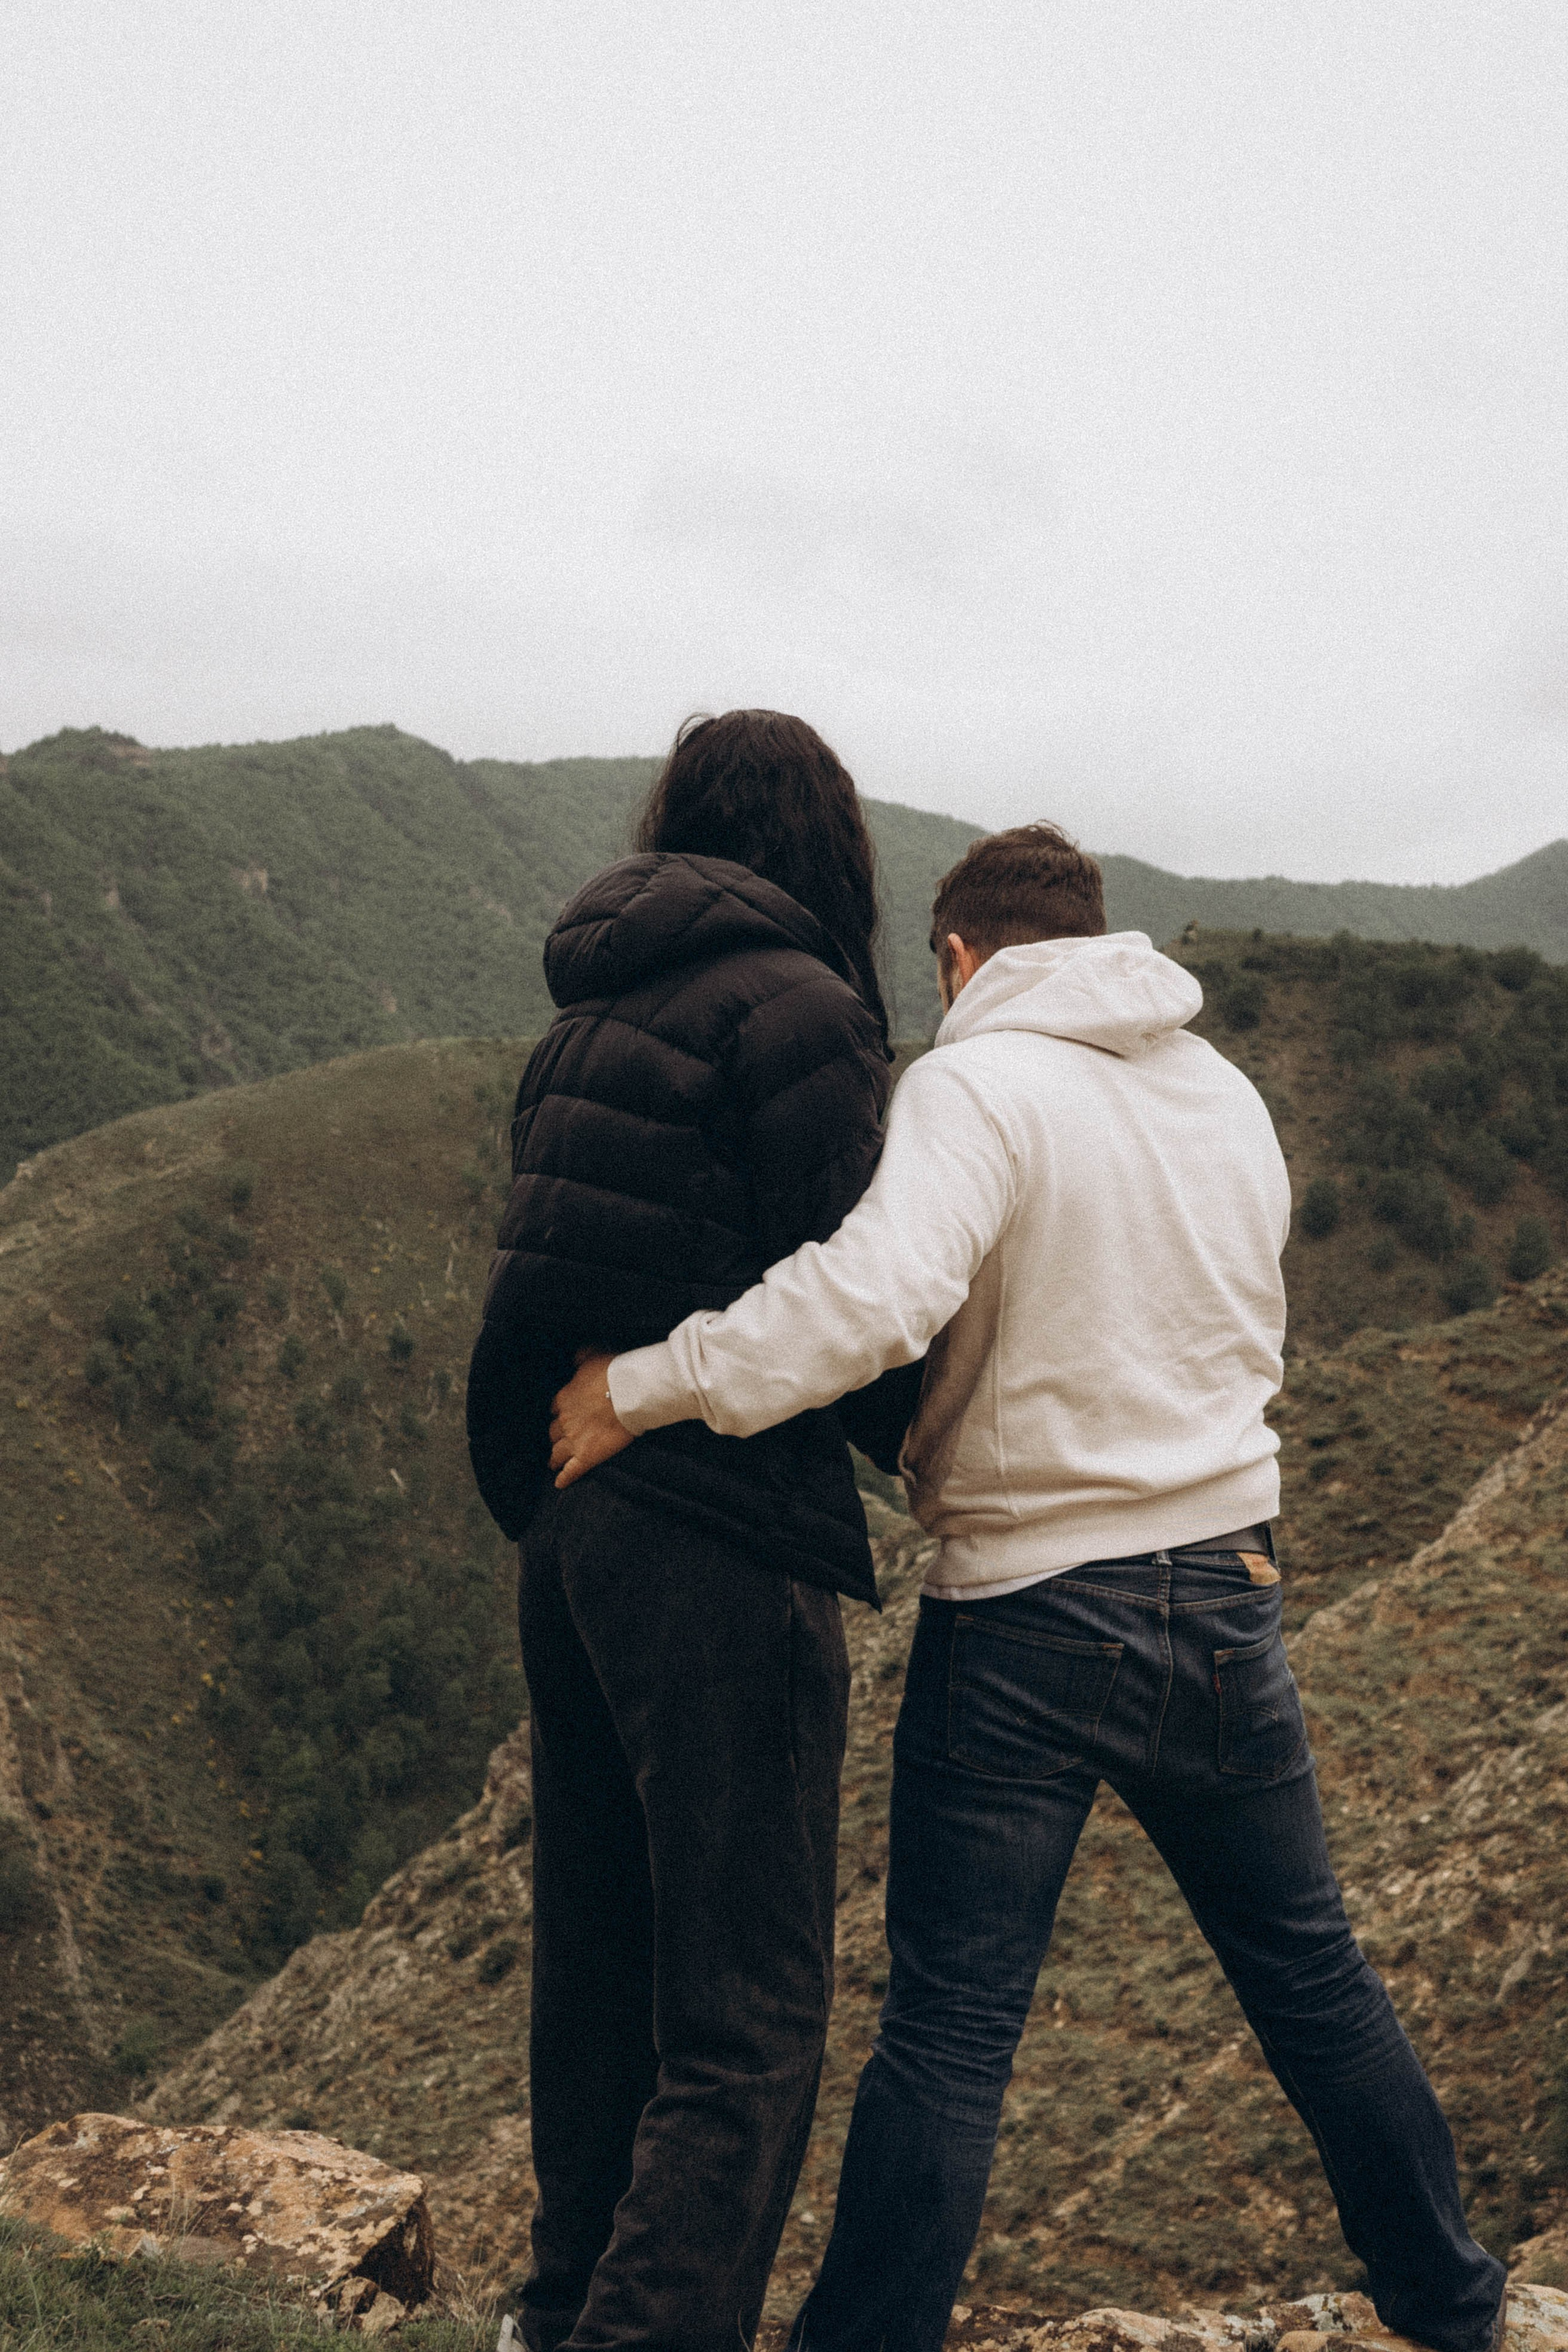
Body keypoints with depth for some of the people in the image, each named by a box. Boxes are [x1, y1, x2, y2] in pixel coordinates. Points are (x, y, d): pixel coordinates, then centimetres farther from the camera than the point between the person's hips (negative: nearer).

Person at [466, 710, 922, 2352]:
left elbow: (579, 1286, 13)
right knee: (748, 2017, 0)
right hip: (720, 1543, -8)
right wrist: (939, 1442, 8)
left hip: (566, 1522, 9)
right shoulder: (798, 1010, -10)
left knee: (606, 1965, 21)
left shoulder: (594, 1014, 14)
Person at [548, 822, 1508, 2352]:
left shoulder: (976, 1086, -13)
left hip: (1026, 1617, -6)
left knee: (950, 2029, 3)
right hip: (1226, 1593, 6)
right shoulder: (1230, 1096, 8)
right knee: (1310, 1976, 21)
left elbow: (878, 1290, -30)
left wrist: (646, 1387, -23)